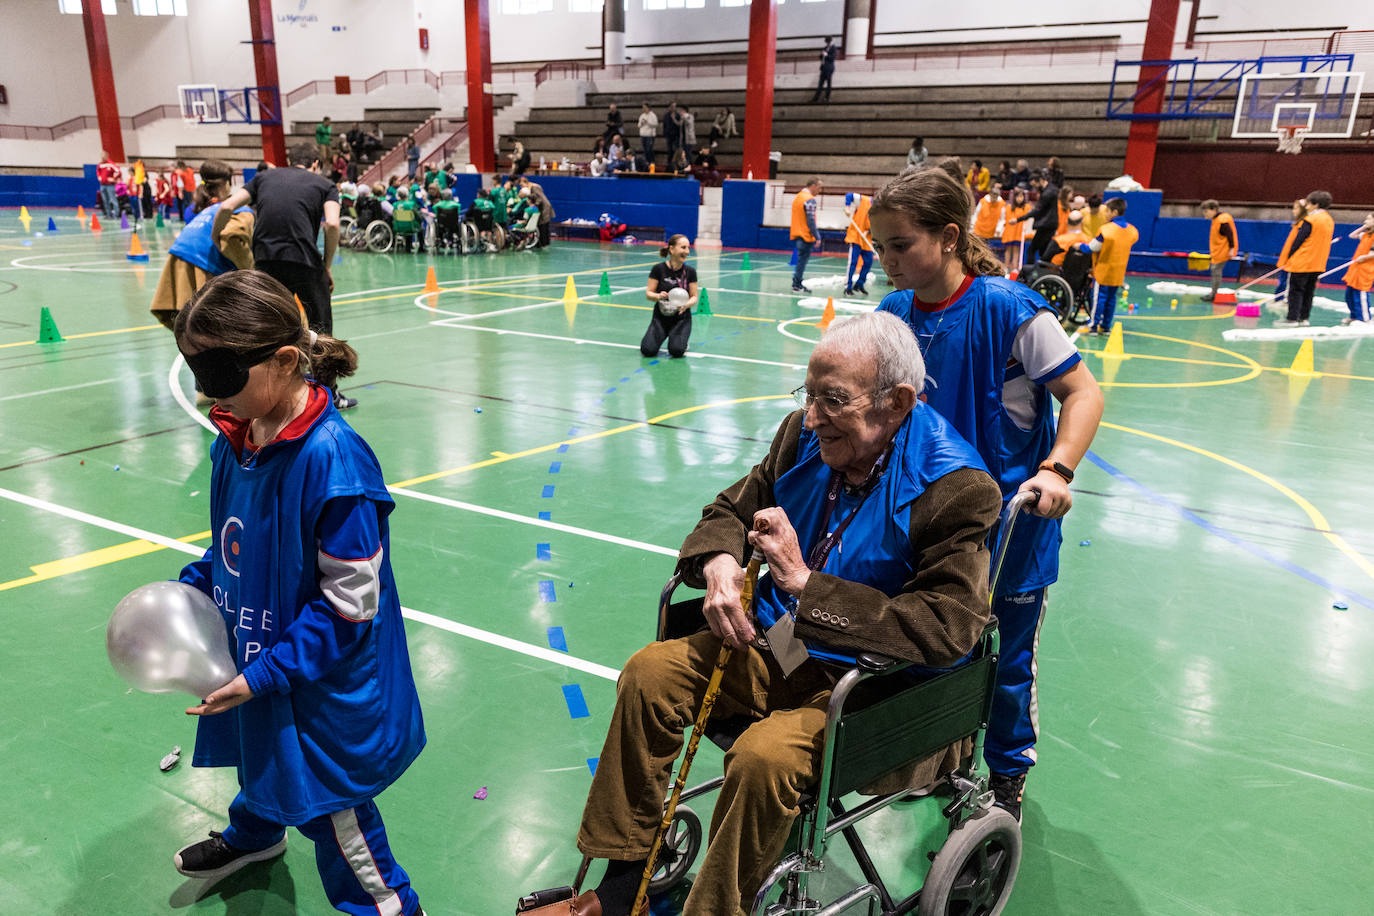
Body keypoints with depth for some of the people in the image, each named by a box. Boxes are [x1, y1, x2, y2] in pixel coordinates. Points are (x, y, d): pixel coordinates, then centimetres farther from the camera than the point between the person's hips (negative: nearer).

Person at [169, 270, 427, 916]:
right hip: (254, 664, 8)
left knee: (329, 810, 10)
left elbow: (348, 606, -25)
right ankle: (253, 833, 65)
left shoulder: (332, 460, -31)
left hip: (324, 689, -8)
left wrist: (264, 675, -22)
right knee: (259, 758, 33)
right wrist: (187, 592, -2)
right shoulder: (237, 436, -5)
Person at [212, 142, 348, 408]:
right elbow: (332, 224, -7)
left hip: (265, 261, 3)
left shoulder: (264, 177, 21)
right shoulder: (324, 185, 13)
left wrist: (214, 241, 23)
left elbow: (227, 207, 9)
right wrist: (327, 266, 2)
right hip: (305, 261, -3)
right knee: (321, 327, 11)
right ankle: (328, 394, 14)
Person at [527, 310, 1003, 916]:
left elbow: (947, 630, -28)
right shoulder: (805, 436, -1)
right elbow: (732, 509, 12)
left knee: (765, 755, -30)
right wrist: (719, 562, -14)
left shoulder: (960, 490, -21)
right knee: (649, 673, -6)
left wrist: (807, 583, -31)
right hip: (778, 644, 7)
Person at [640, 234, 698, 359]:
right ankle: (661, 337, 13)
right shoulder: (658, 269, -7)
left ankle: (682, 340, 10)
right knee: (648, 350, -21)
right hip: (661, 316, 0)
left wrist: (687, 304, -21)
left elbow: (694, 297, 1)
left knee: (676, 351, -26)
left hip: (681, 318, 0)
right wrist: (658, 296, -26)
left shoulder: (690, 271, -2)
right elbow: (648, 294, -4)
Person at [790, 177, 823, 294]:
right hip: (806, 236, -9)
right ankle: (797, 285, 0)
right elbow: (811, 220, -19)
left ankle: (797, 283, 15)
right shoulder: (810, 199, -14)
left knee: (801, 259, 14)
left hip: (796, 235, 9)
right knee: (802, 260, -3)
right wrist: (817, 236, -15)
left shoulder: (797, 197, 14)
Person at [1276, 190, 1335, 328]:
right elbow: (1324, 242, 17)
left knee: (1295, 290, -4)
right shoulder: (1329, 220, 12)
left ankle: (1292, 319, -5)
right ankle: (1304, 318, 15)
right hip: (1318, 264, 8)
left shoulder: (1310, 220, -14)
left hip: (1302, 262, -8)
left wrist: (1290, 256, -3)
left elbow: (1299, 240, -13)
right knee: (1308, 291, 12)